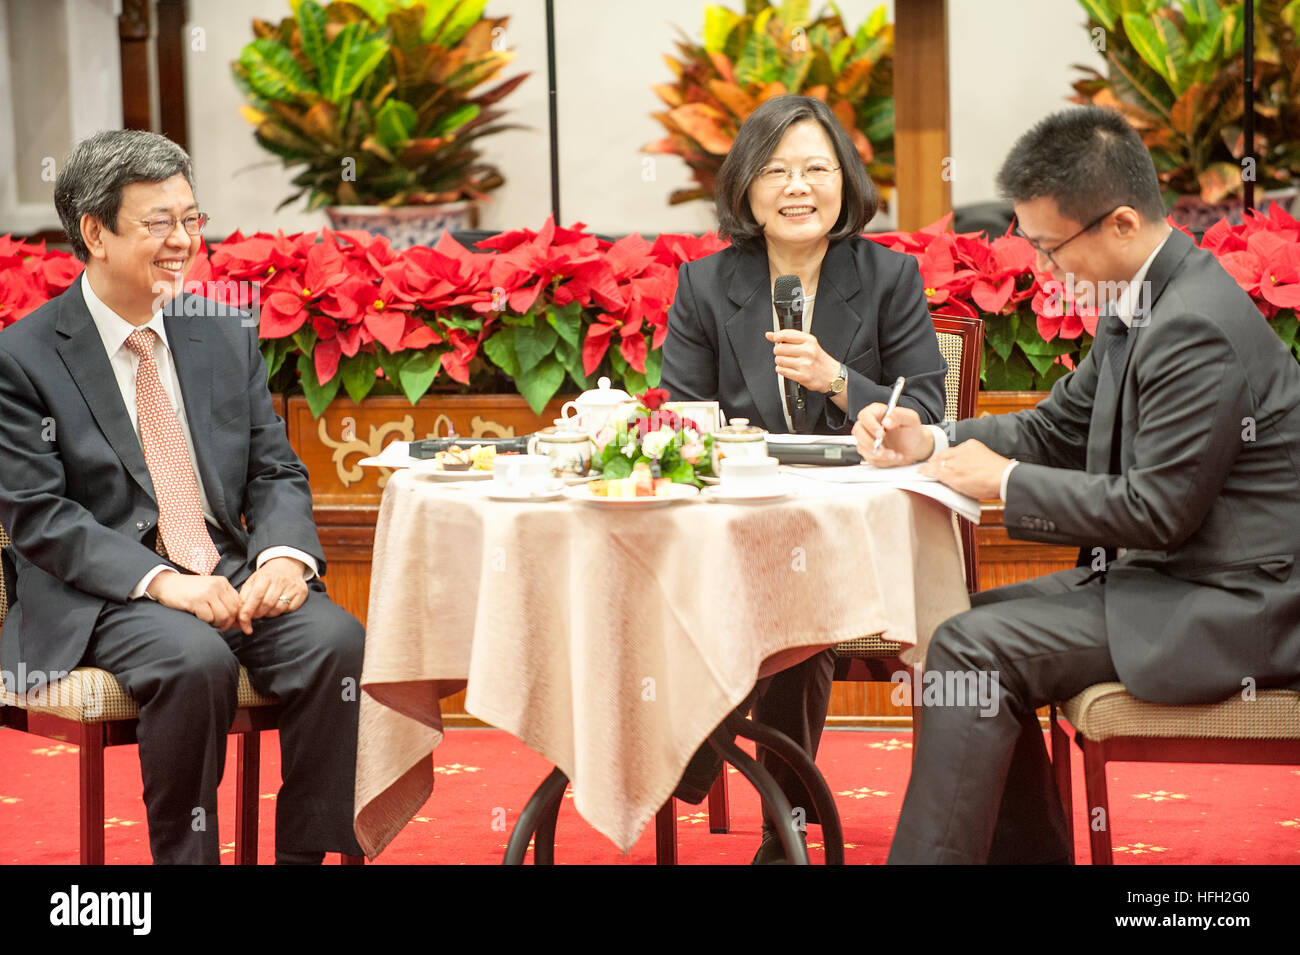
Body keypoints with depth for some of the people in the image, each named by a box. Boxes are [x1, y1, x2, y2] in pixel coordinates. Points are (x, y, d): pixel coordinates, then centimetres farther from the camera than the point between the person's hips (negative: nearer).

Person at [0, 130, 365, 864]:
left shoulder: (228, 336, 12)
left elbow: (277, 472, 12)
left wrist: (284, 555, -11)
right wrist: (160, 580, -22)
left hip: (235, 574, 4)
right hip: (102, 597, -4)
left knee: (336, 639, -24)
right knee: (194, 660, -34)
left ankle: (306, 852, -14)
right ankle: (185, 854, -15)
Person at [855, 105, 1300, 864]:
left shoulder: (1197, 329, -23)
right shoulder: (1142, 304, 8)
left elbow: (1157, 509, -23)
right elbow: (1056, 429, 18)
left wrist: (1007, 482, -14)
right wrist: (931, 444, 3)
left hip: (1227, 605, -10)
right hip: (1164, 575, 11)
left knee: (973, 652, -17)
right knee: (980, 622, 13)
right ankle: (1026, 853, 17)